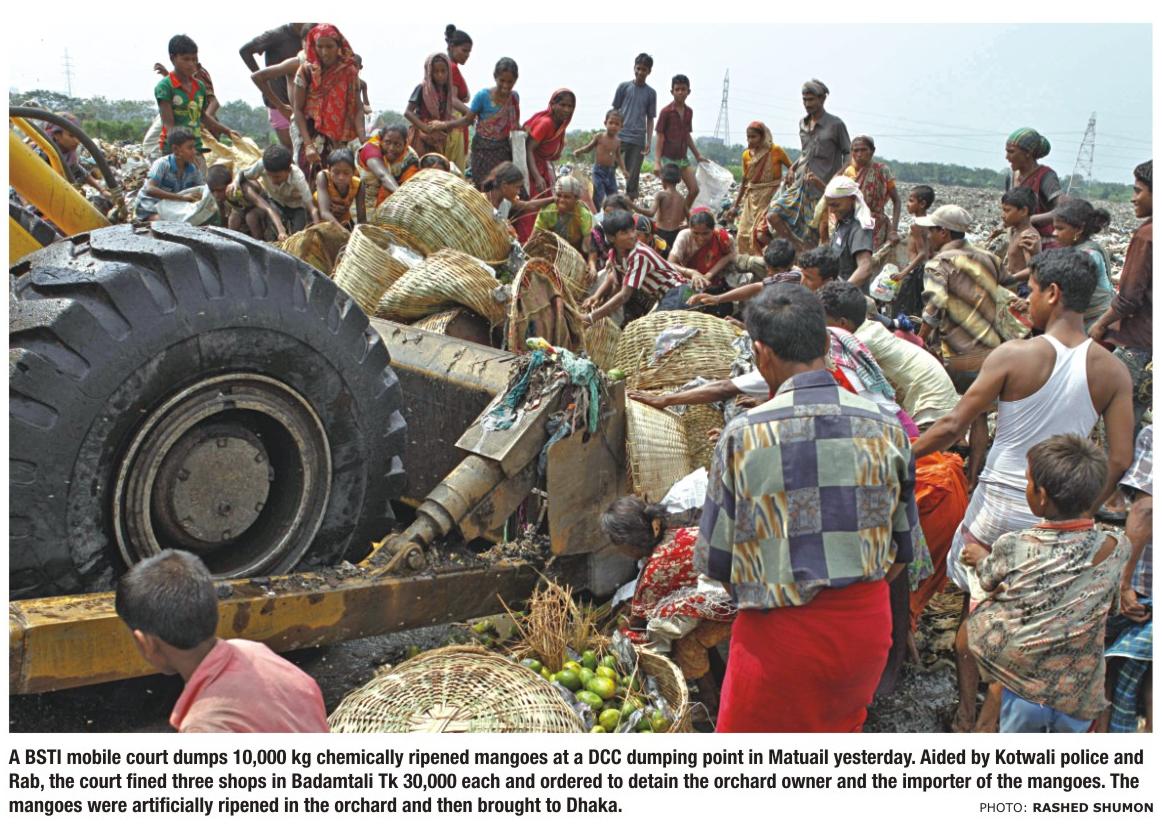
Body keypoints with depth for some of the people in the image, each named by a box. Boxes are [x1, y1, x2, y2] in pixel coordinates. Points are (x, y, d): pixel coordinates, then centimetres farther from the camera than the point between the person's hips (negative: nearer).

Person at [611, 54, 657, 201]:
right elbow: (614, 111, 9)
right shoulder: (624, 87, 6)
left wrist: (649, 142, 3)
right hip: (620, 137, -1)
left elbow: (650, 119, 11)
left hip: (638, 140, 1)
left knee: (633, 175, 2)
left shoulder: (651, 93, 10)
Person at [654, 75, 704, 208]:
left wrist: (697, 155, 19)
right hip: (668, 158, -6)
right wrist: (657, 161, -15)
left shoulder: (689, 112, 7)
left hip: (683, 157, 6)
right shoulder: (666, 111, -9)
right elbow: (660, 137, -9)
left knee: (694, 190, 1)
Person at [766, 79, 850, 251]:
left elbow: (848, 154, -1)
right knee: (773, 216, -9)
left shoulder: (835, 124, -5)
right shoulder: (802, 124, 13)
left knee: (811, 235, -4)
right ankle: (801, 250, 4)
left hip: (820, 189, -6)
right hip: (798, 185, 6)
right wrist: (792, 169, 10)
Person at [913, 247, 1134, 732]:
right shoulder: (1112, 371, -5)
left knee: (974, 611, 15)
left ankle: (966, 718, 25)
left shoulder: (1013, 356, -14)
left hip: (999, 503, -3)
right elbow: (1120, 461, -5)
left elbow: (953, 427, -12)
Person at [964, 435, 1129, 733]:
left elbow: (988, 581, 3)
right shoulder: (1116, 549, -13)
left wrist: (981, 558, 24)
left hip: (1023, 688, -2)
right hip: (1079, 699, 2)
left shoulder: (1012, 548, -18)